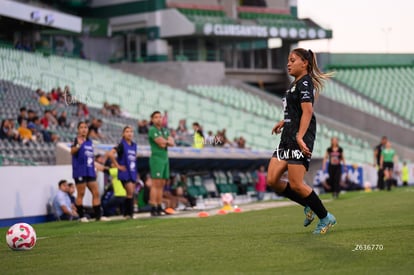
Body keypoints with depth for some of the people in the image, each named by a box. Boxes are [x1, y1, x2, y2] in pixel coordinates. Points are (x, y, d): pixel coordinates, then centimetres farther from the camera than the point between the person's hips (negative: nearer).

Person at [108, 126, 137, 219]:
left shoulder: (134, 145, 10)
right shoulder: (122, 145, -9)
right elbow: (111, 154, -22)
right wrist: (117, 165, -16)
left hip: (133, 172, 6)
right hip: (125, 172, -6)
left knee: (131, 193, 7)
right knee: (130, 192, -12)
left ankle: (127, 213, 14)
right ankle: (128, 213, -4)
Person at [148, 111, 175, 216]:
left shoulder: (165, 130, 18)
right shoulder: (152, 130, -5)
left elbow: (172, 143, 8)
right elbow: (161, 143, -14)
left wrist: (165, 142, -9)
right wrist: (167, 141, 4)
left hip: (165, 159, 8)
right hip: (156, 158, -8)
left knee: (162, 184, 7)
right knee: (156, 184, -12)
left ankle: (159, 207, 9)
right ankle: (153, 208, -15)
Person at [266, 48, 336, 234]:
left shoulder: (305, 82, -10)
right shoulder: (295, 84, 20)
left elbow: (307, 111, -21)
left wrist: (300, 137, -29)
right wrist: (283, 122, 41)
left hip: (300, 141, -10)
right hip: (287, 139, 10)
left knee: (296, 185, -9)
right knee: (272, 180, 3)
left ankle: (325, 218, 8)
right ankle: (309, 207, 16)